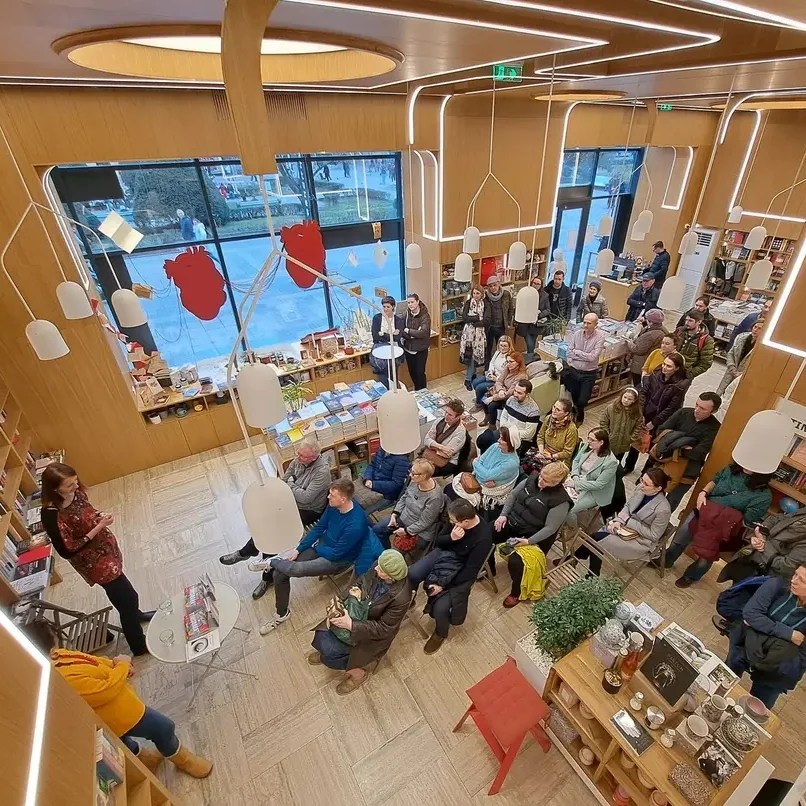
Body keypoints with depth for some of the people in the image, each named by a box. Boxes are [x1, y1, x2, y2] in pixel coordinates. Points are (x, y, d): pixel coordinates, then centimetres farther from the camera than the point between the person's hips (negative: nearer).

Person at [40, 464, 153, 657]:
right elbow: (67, 551, -25)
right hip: (92, 561, -7)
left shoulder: (75, 493, -11)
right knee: (129, 597, 5)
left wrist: (100, 516, -12)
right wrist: (99, 527, -29)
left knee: (120, 590, 31)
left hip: (105, 546, 7)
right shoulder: (51, 515, -31)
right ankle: (139, 646, 26)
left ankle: (135, 614, 59)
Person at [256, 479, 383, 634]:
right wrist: (298, 549, -3)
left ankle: (272, 562, 5)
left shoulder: (355, 524, -34)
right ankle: (281, 614, 19)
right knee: (279, 573, -4)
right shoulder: (333, 505, -13)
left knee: (297, 569, -28)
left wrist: (315, 547, -7)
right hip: (323, 545, 7)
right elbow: (319, 527, 1)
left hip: (338, 559, -7)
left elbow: (336, 554, -23)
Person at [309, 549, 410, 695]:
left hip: (372, 635, -5)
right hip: (355, 614, 5)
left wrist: (351, 625, -30)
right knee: (321, 637, -6)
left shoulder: (400, 598, -34)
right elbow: (359, 584, -4)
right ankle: (327, 651, 29)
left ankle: (358, 671, 16)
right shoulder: (378, 569, -20)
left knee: (329, 658, -10)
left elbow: (383, 629, -24)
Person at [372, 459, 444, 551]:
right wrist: (394, 514, -3)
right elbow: (404, 497, 6)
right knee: (376, 530, 7)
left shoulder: (434, 497, -32)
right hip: (403, 518, 7)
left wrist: (406, 531, -15)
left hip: (420, 532, -7)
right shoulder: (415, 481, -13)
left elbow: (424, 523, -22)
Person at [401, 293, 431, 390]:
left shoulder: (425, 316, -13)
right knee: (412, 372, 16)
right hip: (408, 349, 5)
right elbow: (403, 332, -4)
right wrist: (414, 334, -20)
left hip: (420, 349, -5)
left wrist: (409, 331, -16)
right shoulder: (407, 314, 0)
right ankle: (416, 390, 37)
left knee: (420, 372, -1)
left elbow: (424, 332, -25)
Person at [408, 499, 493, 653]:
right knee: (411, 574, -16)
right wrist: (451, 538, -25)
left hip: (459, 570, -5)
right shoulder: (457, 519, -15)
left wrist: (443, 585, -21)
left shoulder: (483, 538, -29)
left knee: (440, 607, -18)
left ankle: (441, 633, 17)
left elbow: (470, 571, -22)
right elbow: (439, 541, -2)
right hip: (443, 553, 5)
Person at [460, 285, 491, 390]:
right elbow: (464, 318, -11)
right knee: (470, 355, -2)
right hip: (469, 332, 0)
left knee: (475, 354, 2)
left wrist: (471, 320, -13)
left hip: (480, 333, 0)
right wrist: (478, 317, -15)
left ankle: (468, 379, 14)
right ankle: (472, 374, 18)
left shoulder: (486, 305, -1)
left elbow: (486, 321, -12)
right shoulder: (468, 303, 1)